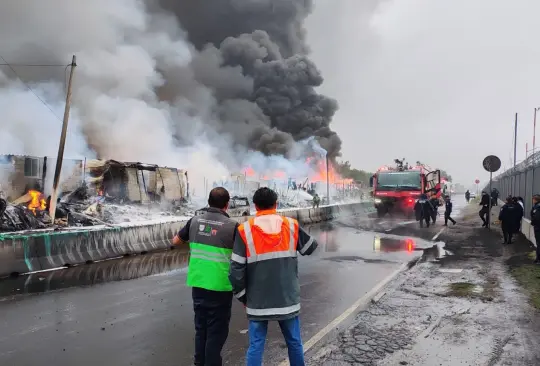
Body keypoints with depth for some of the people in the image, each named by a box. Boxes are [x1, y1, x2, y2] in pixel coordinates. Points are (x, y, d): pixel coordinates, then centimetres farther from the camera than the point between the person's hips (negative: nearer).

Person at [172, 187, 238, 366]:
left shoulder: (195, 221, 1)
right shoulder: (232, 226, -12)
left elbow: (176, 241, 14)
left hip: (197, 284, 5)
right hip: (220, 287, -5)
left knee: (201, 328, 20)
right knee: (216, 331, 8)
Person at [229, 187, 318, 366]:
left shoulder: (245, 230, -8)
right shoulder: (291, 226, -2)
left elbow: (236, 269, -9)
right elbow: (310, 247, 15)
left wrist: (242, 296, 4)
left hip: (258, 301, -1)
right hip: (287, 298, 2)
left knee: (256, 346, 8)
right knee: (294, 342, 17)